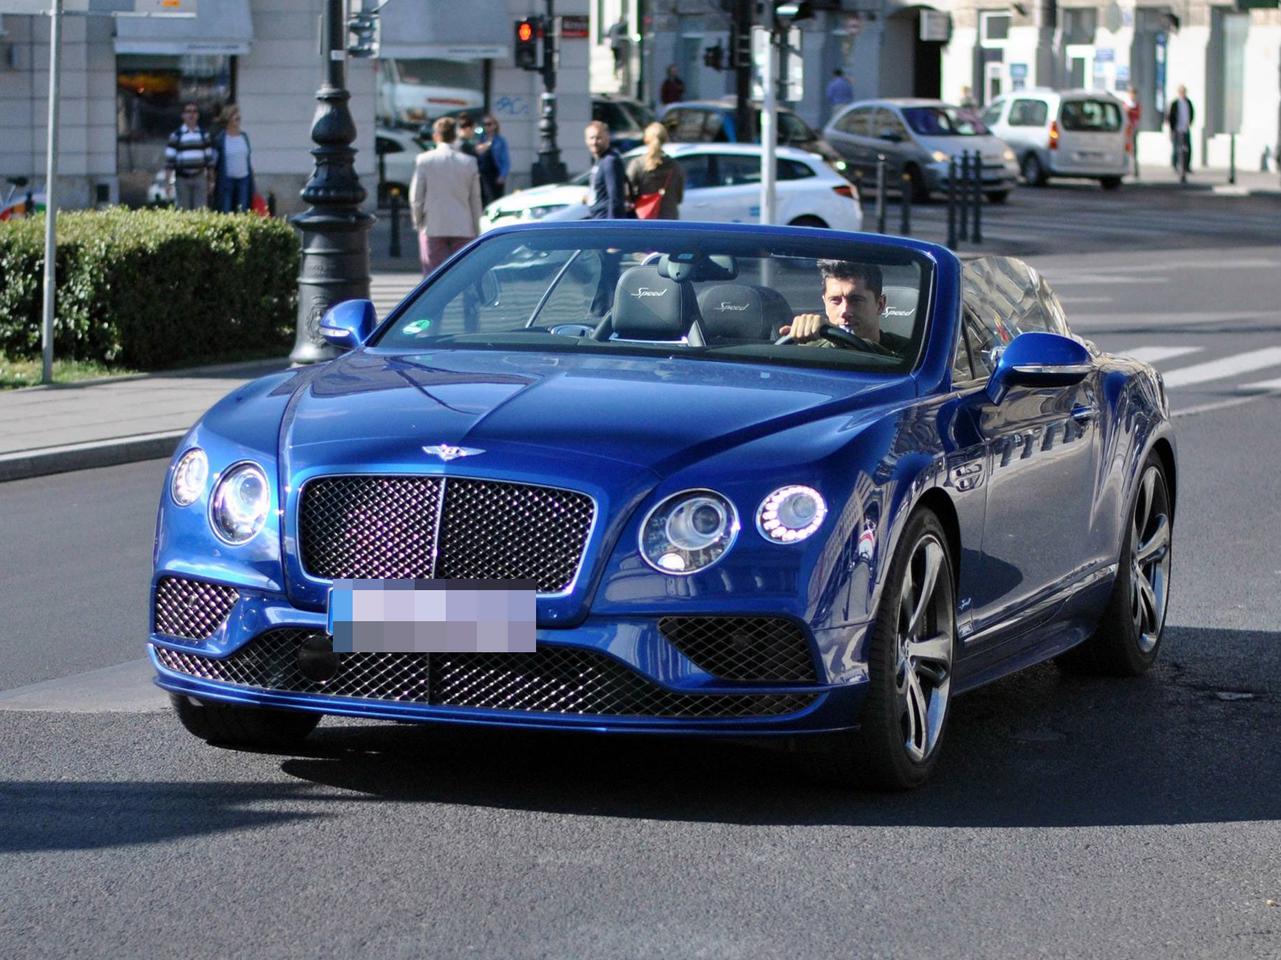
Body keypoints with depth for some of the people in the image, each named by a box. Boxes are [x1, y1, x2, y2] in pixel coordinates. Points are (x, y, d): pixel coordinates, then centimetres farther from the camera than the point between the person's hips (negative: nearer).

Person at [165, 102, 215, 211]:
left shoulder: (204, 134, 10)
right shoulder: (176, 135, 2)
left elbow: (209, 157, 13)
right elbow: (170, 159, 0)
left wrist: (211, 179, 10)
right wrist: (170, 180, -6)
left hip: (200, 178, 2)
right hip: (182, 178, -2)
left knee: (201, 210, -4)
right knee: (183, 211, 1)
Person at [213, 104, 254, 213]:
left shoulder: (244, 137, 9)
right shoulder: (220, 139, -4)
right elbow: (213, 163, -1)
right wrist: (213, 180, -4)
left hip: (244, 179, 4)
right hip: (227, 180, -4)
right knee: (225, 212, -5)